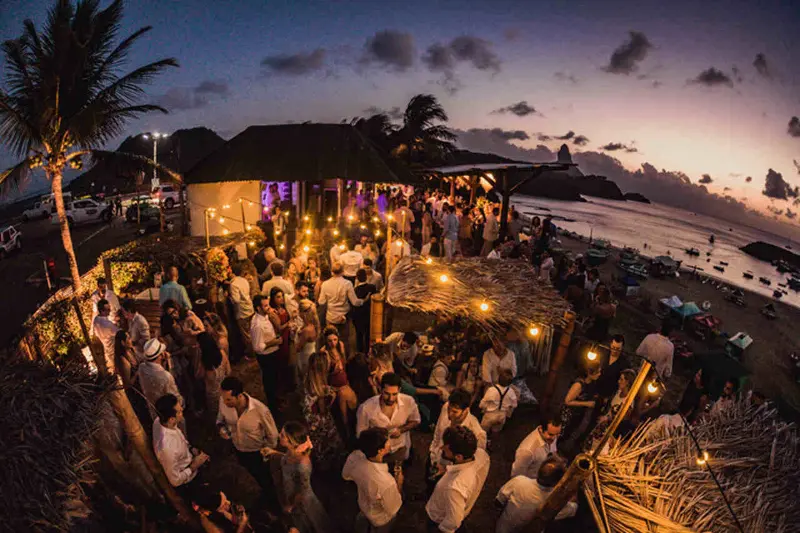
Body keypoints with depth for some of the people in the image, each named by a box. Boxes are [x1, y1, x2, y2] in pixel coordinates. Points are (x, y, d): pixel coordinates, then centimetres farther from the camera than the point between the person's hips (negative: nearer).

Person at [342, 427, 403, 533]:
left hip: (363, 504, 4)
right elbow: (393, 509, -26)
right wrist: (399, 483, -14)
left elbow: (346, 476, -8)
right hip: (381, 518, -4)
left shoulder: (354, 456, -33)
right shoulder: (387, 483, -48)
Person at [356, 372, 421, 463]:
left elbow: (416, 421, -4)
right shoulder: (366, 408, -30)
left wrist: (401, 430, -22)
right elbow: (361, 434, -14)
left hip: (401, 450, 2)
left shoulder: (408, 401, -24)